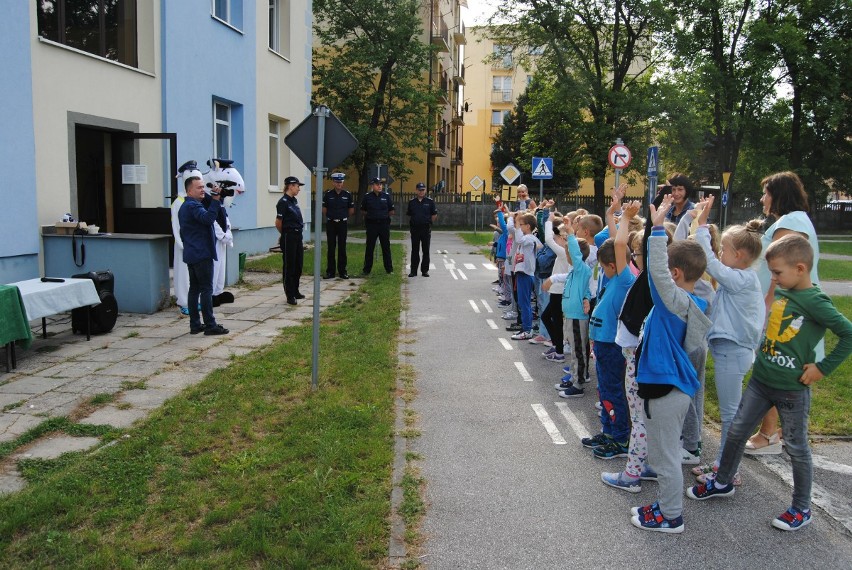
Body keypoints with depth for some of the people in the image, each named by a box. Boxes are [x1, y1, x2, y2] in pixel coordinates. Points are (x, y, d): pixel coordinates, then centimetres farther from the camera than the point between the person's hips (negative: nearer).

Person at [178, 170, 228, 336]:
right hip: (202, 255, -10)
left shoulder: (184, 207, 20)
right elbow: (208, 217, -33)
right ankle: (210, 325, -7)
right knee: (206, 289, -8)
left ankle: (195, 325, 13)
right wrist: (216, 199, -32)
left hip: (191, 255, 10)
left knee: (194, 289, 10)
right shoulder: (193, 205, -14)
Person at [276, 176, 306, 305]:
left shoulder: (294, 200, 12)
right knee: (289, 266, -1)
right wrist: (284, 234, 3)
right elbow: (278, 222, -11)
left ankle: (295, 291, 27)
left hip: (297, 236, 8)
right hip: (288, 237, -8)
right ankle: (290, 295, 6)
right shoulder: (283, 202, -14)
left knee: (298, 264, 14)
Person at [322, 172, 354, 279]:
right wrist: (329, 217, 12)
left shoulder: (347, 194, 0)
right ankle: (330, 271, 8)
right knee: (331, 248, 3)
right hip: (331, 223, 0)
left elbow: (351, 210, 9)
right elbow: (324, 209, 8)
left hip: (343, 223, 0)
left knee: (342, 248, 4)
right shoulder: (328, 194, -1)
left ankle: (342, 271, 11)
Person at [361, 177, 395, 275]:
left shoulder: (386, 196, 2)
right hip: (371, 224, -1)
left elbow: (391, 212, 8)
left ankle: (389, 268, 15)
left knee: (386, 247, 7)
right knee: (369, 248, 4)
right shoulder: (367, 196, 0)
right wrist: (371, 216, 6)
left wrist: (383, 216, 6)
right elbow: (363, 211, 10)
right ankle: (367, 269, 11)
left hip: (384, 224, 1)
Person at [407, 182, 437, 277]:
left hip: (426, 229, -1)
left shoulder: (430, 201, 1)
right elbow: (409, 215, 14)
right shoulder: (412, 202, 7)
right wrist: (412, 224, 6)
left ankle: (425, 270, 11)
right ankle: (413, 271, 10)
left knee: (426, 251, 3)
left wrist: (428, 222, 5)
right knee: (414, 251, 5)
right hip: (414, 229, 1)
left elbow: (434, 215, 6)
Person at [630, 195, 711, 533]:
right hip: (676, 385, 10)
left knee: (665, 455, 4)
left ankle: (671, 517, 17)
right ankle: (668, 505, 34)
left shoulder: (678, 302, -22)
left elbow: (658, 271, -32)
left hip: (666, 388, -10)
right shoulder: (695, 303, 4)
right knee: (665, 452, 22)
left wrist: (658, 228, -32)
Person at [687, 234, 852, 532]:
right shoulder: (780, 293, 3)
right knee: (736, 431, 13)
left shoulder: (815, 302, -18)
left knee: (796, 447, 8)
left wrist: (823, 367, -16)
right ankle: (723, 482, 32)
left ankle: (802, 509, 25)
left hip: (792, 389, -7)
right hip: (761, 380, 7)